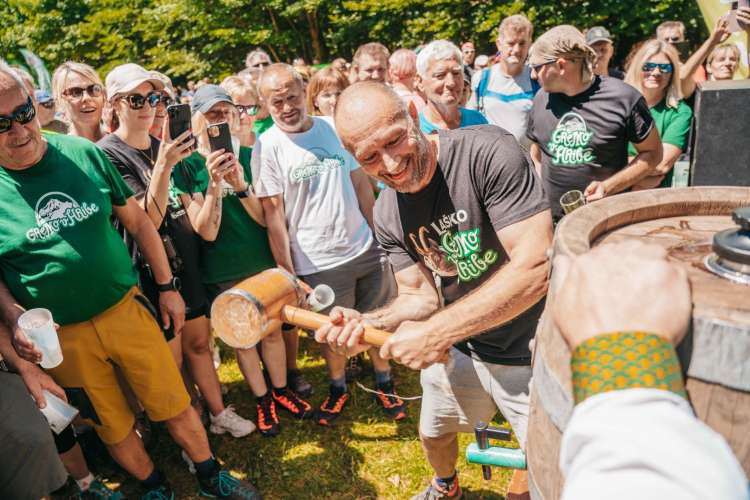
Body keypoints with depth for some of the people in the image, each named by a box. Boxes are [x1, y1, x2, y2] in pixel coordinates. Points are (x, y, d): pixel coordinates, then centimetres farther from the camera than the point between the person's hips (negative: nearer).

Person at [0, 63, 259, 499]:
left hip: (127, 310, 1)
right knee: (113, 426, 16)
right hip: (61, 337, 0)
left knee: (175, 404, 12)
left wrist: (168, 286, 3)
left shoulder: (83, 152, -6)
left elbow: (137, 220, 3)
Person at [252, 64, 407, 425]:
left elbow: (360, 183, 10)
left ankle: (383, 383, 37)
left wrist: (379, 233, 10)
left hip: (365, 247, 4)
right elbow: (274, 215, -9)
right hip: (318, 262, -3)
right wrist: (286, 271, -10)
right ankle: (338, 387, 40)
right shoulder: (267, 147, -9)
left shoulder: (332, 128, 3)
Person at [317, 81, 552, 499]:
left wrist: (433, 332, -30)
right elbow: (423, 297, -1)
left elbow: (536, 268, -32)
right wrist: (367, 323, -21)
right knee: (434, 434, 25)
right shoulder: (387, 216, -6)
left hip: (533, 352, -5)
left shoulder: (488, 152, -26)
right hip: (459, 349, 6)